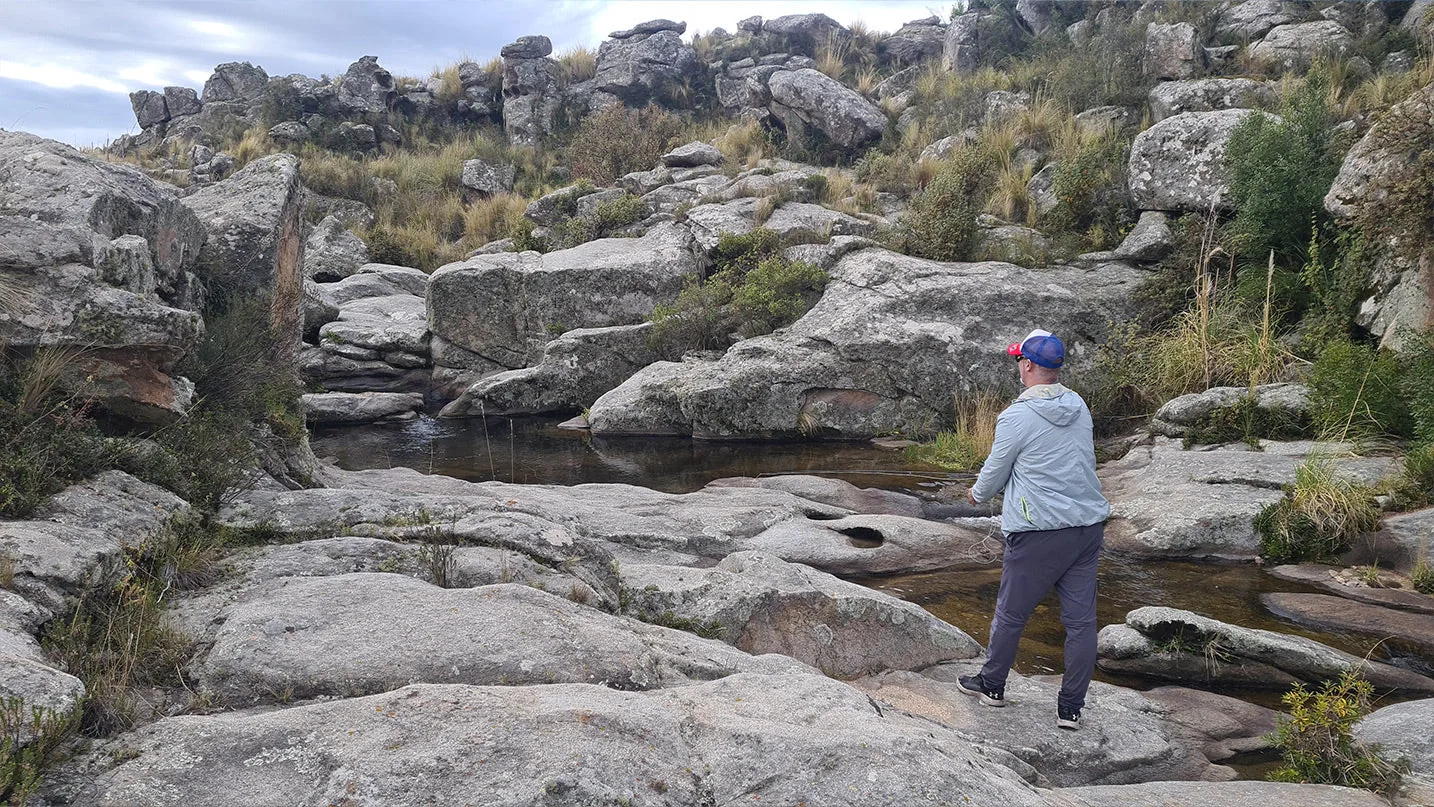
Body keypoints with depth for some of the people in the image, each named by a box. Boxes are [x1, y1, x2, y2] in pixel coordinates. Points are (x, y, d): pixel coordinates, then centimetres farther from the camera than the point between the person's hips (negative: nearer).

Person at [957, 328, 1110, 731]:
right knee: (1081, 618, 8)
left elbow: (995, 471, -3)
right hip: (1089, 525, 6)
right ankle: (1071, 708, 15)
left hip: (1039, 532, -6)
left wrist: (978, 493, 21)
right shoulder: (1079, 407, 6)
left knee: (1011, 613, 11)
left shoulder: (1017, 417, -14)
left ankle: (991, 685, 27)